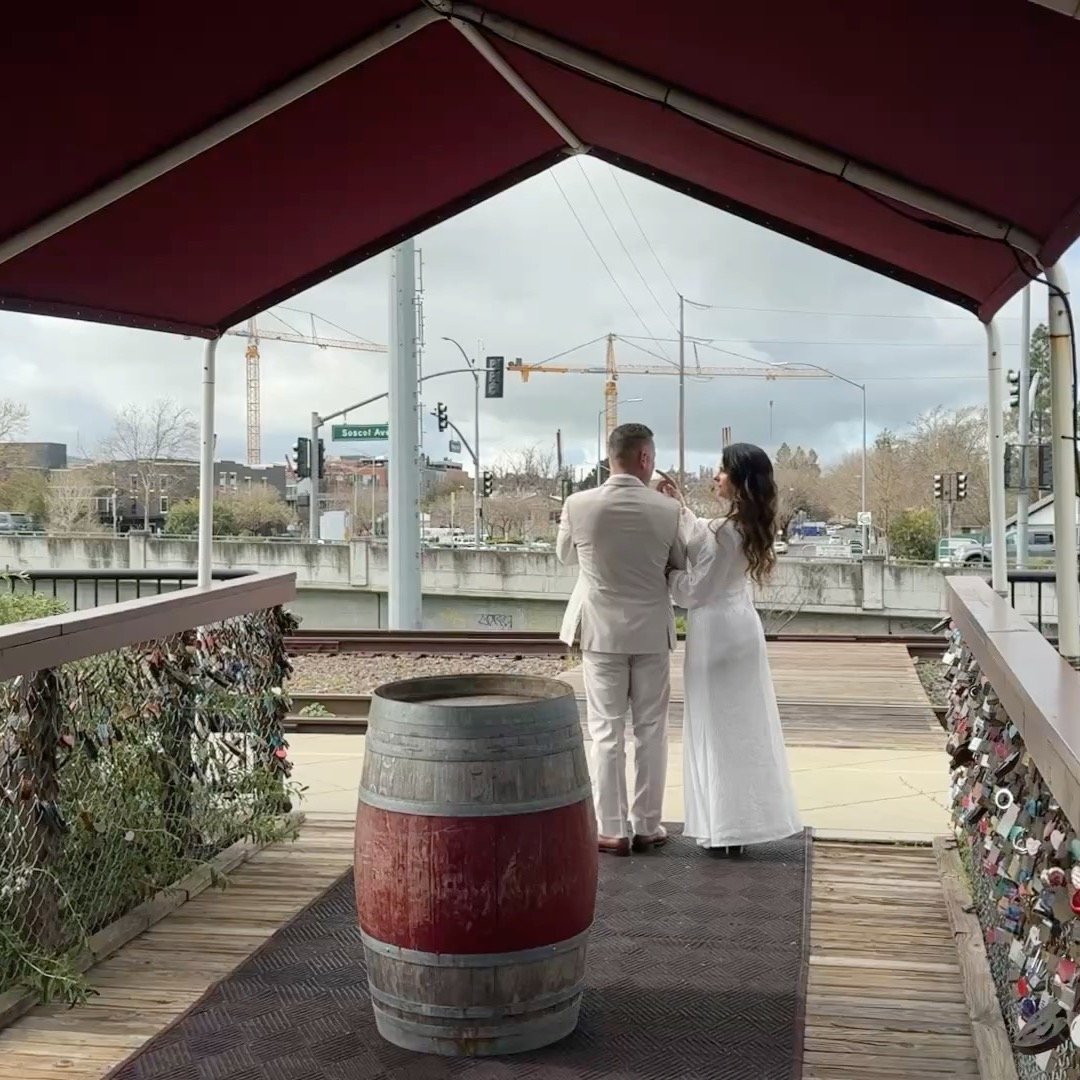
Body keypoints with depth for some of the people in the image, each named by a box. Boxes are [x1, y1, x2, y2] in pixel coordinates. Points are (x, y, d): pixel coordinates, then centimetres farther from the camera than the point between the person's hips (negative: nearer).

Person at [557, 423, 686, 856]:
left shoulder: (579, 505, -11)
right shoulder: (667, 510, -10)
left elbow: (564, 555, 8)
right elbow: (679, 564, 6)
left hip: (602, 632, 0)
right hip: (652, 632, 0)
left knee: (606, 732, 6)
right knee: (651, 731, 11)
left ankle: (612, 830, 9)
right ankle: (646, 826, 17)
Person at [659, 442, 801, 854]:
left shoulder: (725, 530, -22)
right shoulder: (747, 525, 6)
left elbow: (693, 591, -17)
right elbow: (703, 542, 21)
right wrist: (681, 507, 19)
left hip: (715, 632, -9)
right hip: (741, 626, 9)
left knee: (718, 729, 1)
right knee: (744, 725, 13)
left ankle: (727, 827, 8)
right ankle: (748, 818, 21)